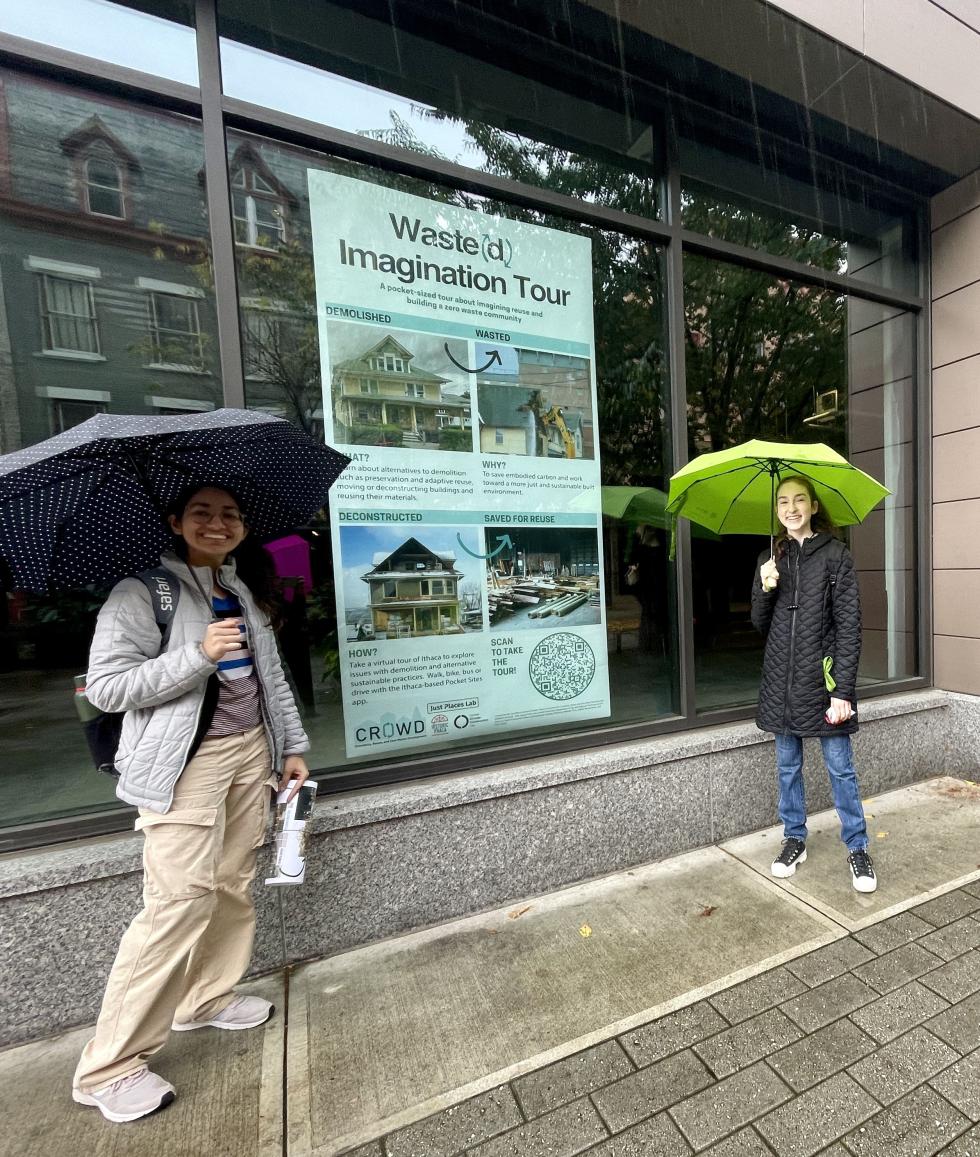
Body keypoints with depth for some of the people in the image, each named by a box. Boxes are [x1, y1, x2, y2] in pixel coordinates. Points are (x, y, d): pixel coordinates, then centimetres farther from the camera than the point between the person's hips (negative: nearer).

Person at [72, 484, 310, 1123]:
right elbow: (105, 686, -12)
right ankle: (109, 1066, 18)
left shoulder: (246, 593, 10)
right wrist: (199, 654, -24)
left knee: (234, 885, 14)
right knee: (183, 897, -5)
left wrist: (293, 746, 12)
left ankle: (208, 997, 37)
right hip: (184, 764, -6)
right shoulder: (140, 592, -8)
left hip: (252, 752, 6)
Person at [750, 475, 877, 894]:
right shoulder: (770, 558, 7)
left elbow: (849, 625, -9)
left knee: (840, 768, 8)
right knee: (787, 765, 14)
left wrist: (843, 690, -13)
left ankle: (857, 848, 27)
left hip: (822, 676, -3)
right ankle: (794, 839, 31)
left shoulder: (835, 554, -4)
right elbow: (760, 624, 8)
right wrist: (765, 589, -12)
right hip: (781, 678, 4)